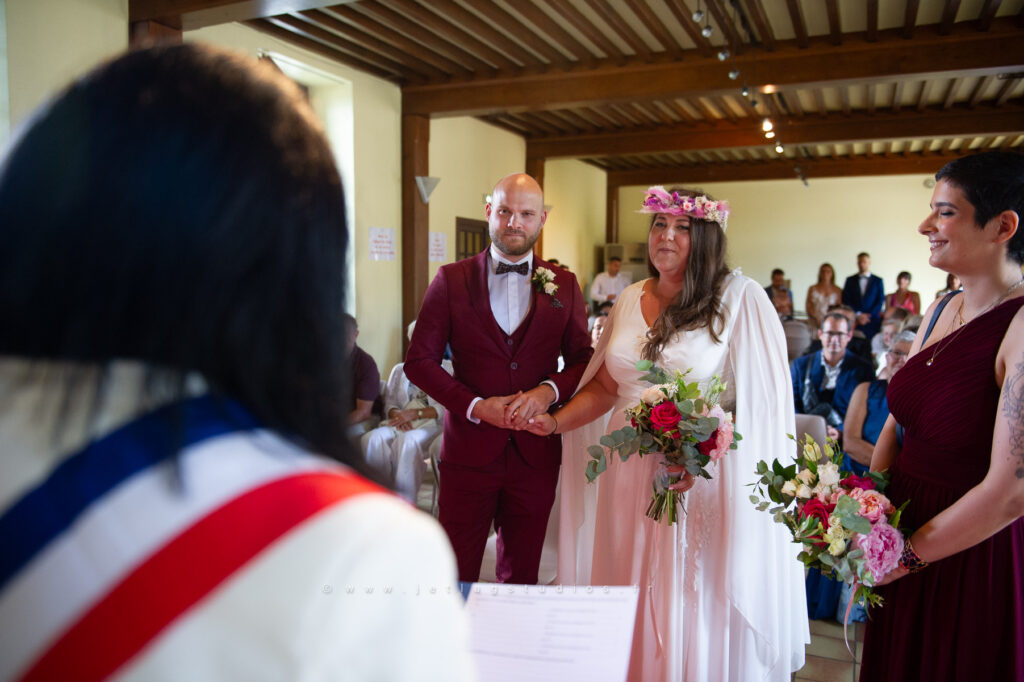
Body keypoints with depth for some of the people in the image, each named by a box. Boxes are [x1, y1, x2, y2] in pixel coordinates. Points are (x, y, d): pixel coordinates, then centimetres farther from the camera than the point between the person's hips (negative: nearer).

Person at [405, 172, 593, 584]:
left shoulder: (564, 285, 5)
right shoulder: (451, 280, -1)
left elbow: (583, 360, 6)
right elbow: (418, 361, -3)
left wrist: (549, 391, -14)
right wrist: (475, 406, -14)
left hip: (536, 454, 2)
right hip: (469, 452, -1)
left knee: (521, 576, 16)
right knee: (455, 577, 10)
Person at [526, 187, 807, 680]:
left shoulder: (740, 299, -5)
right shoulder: (630, 300, 10)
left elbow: (758, 397, -8)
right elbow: (605, 386, 12)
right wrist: (557, 421, -2)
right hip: (630, 475, 5)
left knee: (693, 604, 4)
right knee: (630, 598, 13)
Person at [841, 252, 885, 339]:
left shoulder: (878, 280, 11)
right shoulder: (850, 280, 12)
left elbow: (881, 300, 5)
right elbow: (845, 300, 5)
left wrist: (868, 315, -6)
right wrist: (858, 314, -6)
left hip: (872, 321, 0)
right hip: (854, 320, 0)